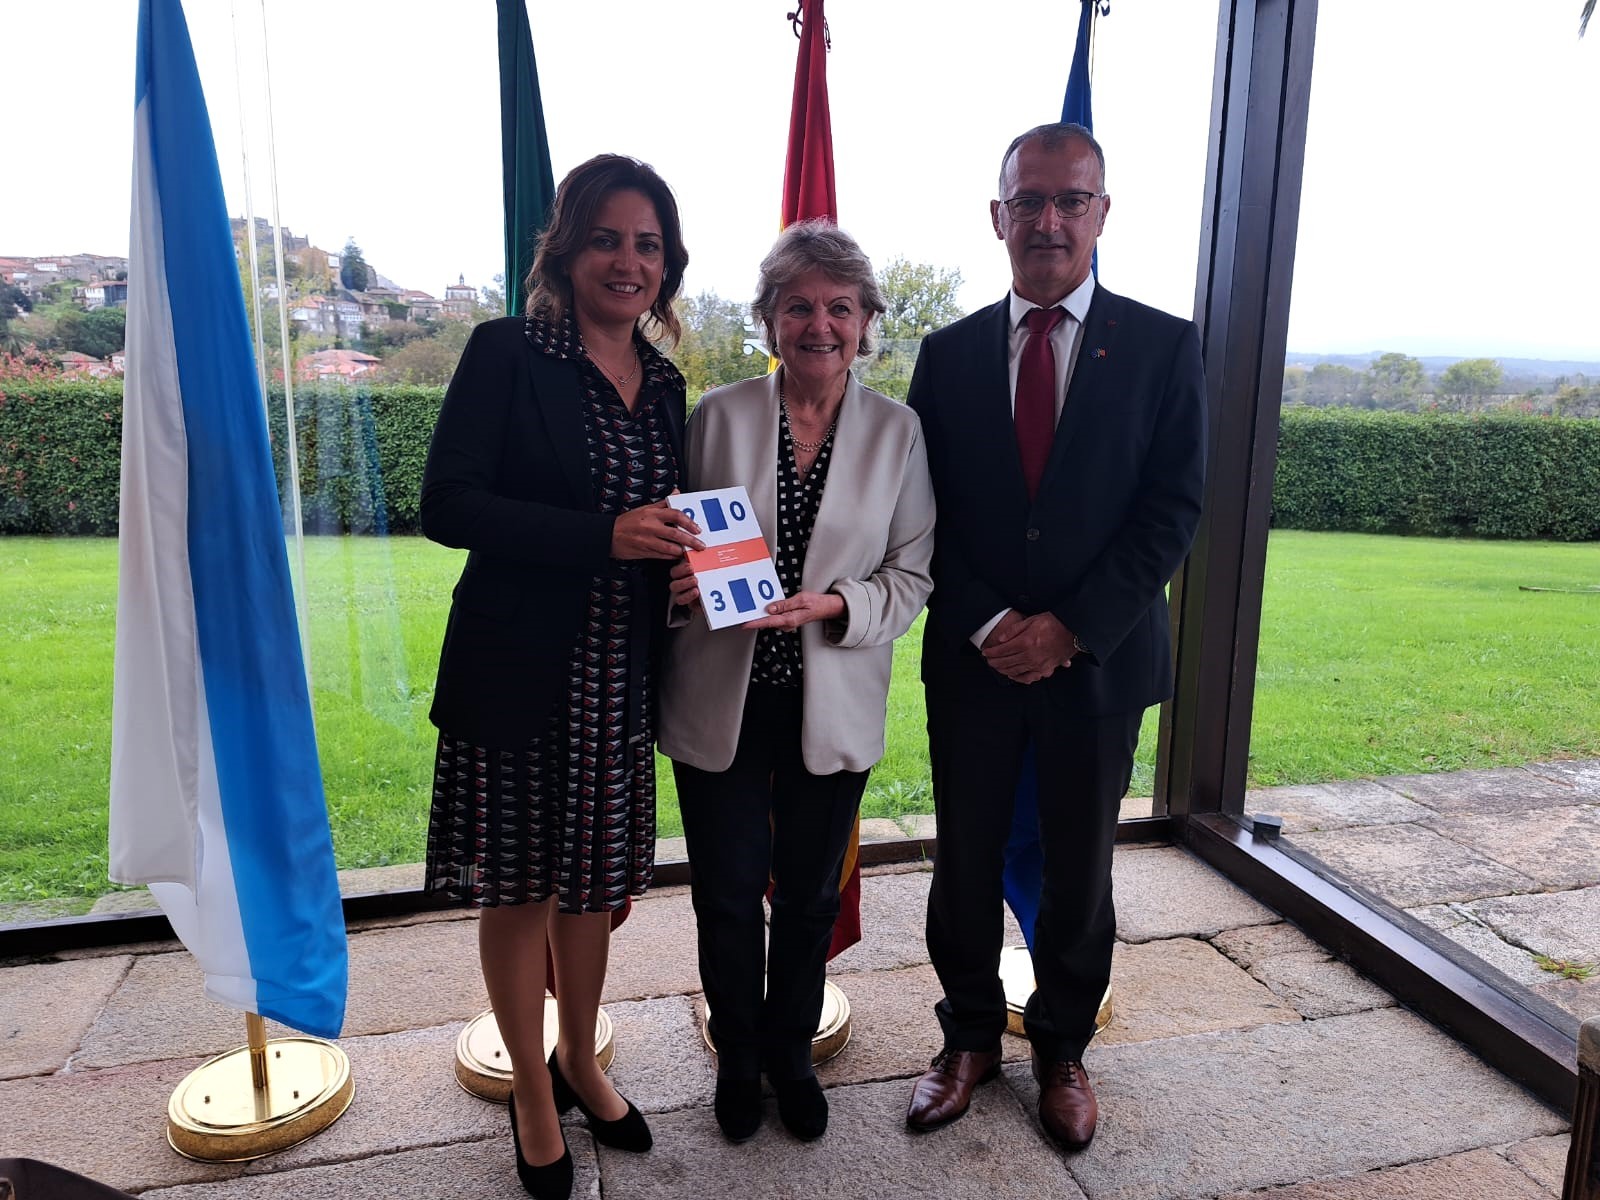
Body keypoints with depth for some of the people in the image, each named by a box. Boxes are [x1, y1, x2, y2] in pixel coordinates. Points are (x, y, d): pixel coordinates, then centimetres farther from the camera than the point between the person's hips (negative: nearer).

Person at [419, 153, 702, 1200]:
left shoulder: (664, 385, 10)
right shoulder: (507, 353, -7)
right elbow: (448, 504, -15)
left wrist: (682, 550, -5)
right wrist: (604, 536, -23)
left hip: (622, 676, 5)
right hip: (519, 672, -5)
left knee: (596, 877, 17)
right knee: (519, 885, 9)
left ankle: (580, 1062, 40)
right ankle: (533, 1094, 31)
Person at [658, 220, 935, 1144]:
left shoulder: (898, 431, -2)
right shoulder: (718, 417, -3)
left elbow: (913, 577, -1)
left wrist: (835, 606, -20)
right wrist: (681, 581, -19)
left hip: (834, 706, 1)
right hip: (723, 699, 0)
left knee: (810, 895, 16)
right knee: (728, 894, 12)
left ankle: (791, 1052, 43)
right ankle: (739, 1058, 39)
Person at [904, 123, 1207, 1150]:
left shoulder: (1163, 348, -1)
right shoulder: (949, 354, 4)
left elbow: (1173, 513, -7)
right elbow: (928, 515, 1)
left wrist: (1070, 630, -14)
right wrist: (989, 625, -11)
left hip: (1099, 660, -1)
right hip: (973, 656, 1)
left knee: (1079, 871, 13)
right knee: (966, 863, 12)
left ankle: (1063, 1050, 35)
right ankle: (971, 1038, 34)